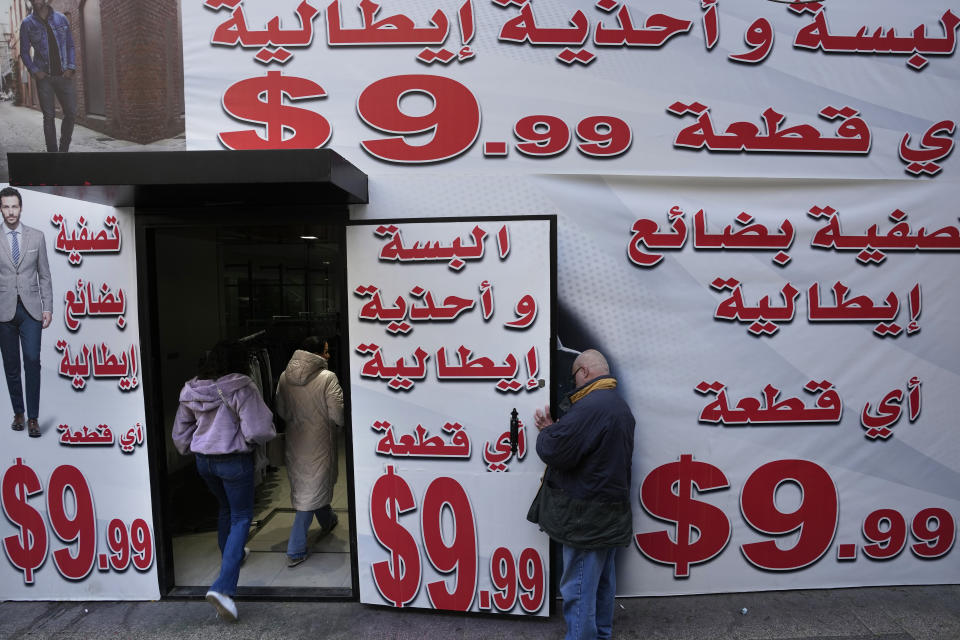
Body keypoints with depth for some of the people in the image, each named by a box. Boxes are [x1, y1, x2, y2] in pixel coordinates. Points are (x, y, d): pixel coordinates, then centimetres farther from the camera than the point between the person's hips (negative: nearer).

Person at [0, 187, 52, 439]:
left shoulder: (37, 236, 5)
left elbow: (44, 275, 7)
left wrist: (48, 308, 1)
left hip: (31, 309, 0)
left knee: (32, 361, -8)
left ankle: (33, 418, -3)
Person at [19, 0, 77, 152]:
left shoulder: (61, 19, 8)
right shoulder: (27, 23, 5)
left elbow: (70, 45, 11)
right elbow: (24, 52, 6)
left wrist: (71, 67, -3)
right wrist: (34, 71, -9)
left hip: (63, 75, 1)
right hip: (44, 76, -1)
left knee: (71, 113, -4)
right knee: (49, 116, -2)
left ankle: (64, 149, 11)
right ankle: (52, 152, 2)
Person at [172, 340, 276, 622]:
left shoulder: (193, 390, 0)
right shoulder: (241, 389, -20)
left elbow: (180, 432, 10)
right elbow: (257, 431, -24)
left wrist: (190, 450, 27)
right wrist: (270, 433, -3)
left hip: (203, 461, 7)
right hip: (234, 461, -7)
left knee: (226, 508, 29)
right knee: (241, 517, 5)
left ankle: (229, 556, 50)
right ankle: (223, 587, -4)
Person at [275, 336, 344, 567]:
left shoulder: (284, 377, -3)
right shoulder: (327, 378, -20)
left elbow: (281, 411, 6)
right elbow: (338, 415, -19)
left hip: (295, 442, 7)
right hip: (318, 442, -7)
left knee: (304, 485, 24)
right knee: (312, 492, 8)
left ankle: (327, 521, 48)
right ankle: (295, 551, 17)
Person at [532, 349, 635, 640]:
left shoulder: (590, 406, -22)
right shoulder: (620, 406, 13)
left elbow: (554, 452, -25)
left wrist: (546, 430, -5)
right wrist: (554, 428, 4)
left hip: (587, 516, -10)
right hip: (611, 514, 10)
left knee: (579, 589, 1)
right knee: (603, 581, 22)